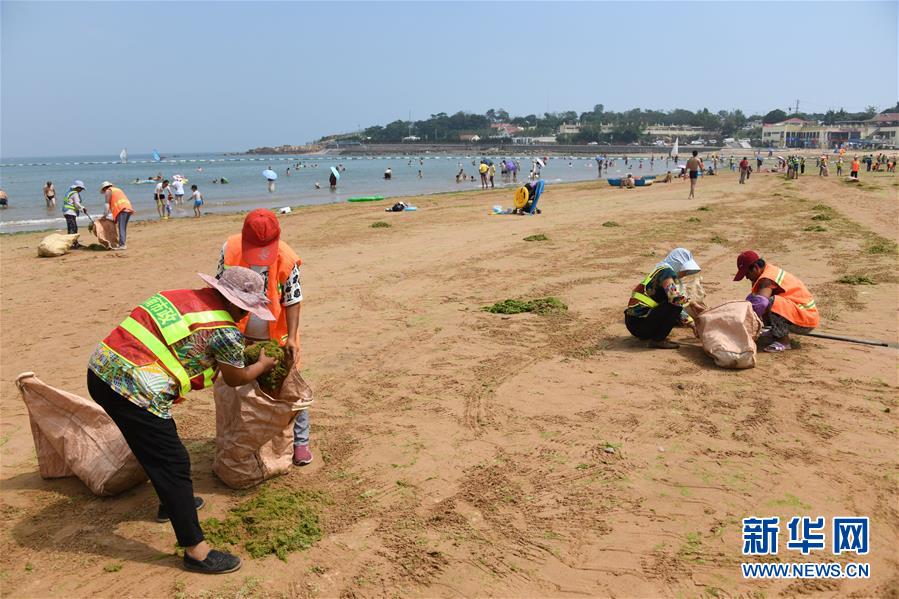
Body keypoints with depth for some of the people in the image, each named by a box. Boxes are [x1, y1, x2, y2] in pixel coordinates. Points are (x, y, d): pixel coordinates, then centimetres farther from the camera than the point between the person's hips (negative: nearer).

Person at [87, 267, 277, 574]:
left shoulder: (184, 296, 12)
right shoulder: (225, 331, -10)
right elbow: (235, 379, 8)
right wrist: (263, 365, 27)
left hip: (100, 367, 9)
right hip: (132, 390, -9)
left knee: (158, 446, 27)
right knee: (173, 463, 2)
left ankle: (173, 502, 48)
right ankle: (195, 551, 11)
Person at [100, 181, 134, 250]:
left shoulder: (108, 191, 10)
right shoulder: (118, 189, 33)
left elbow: (107, 204, 0)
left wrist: (105, 215, 0)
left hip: (121, 209, -8)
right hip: (128, 208, 8)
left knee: (121, 228, -13)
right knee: (123, 228, 11)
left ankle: (122, 245, -19)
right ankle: (122, 244, 10)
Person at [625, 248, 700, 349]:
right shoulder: (666, 271, -9)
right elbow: (674, 297, -21)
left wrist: (690, 322, 16)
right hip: (639, 323, -10)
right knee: (676, 305, -18)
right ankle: (657, 340, -12)